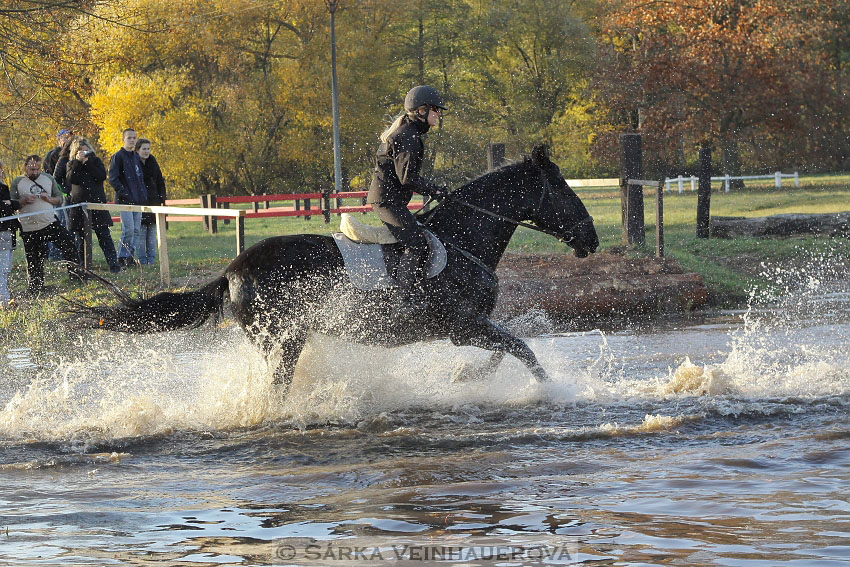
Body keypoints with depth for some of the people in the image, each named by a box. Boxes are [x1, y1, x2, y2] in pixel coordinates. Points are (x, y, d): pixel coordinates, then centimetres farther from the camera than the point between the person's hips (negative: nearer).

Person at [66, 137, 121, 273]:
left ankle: (113, 263, -12)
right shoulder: (72, 164, 11)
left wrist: (88, 162, -9)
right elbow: (71, 179, -9)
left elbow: (102, 176, -7)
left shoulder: (96, 161, 10)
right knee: (80, 237, 3)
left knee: (104, 235, -7)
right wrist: (78, 161, -11)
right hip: (79, 205, 1)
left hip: (97, 203, -1)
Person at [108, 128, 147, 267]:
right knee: (128, 229, -12)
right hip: (125, 200, -7)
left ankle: (129, 255, 14)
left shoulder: (136, 157, 18)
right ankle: (123, 257, -5)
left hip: (138, 200, 7)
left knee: (136, 230, 7)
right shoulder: (118, 156, -4)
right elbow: (113, 178, -10)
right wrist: (122, 192, -16)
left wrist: (143, 193, 13)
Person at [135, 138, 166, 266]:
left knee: (152, 232, 6)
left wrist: (162, 199, 7)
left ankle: (151, 260, 10)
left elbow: (160, 182, 14)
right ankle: (142, 260, -2)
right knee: (140, 232, -5)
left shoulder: (153, 163, 10)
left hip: (153, 202, 5)